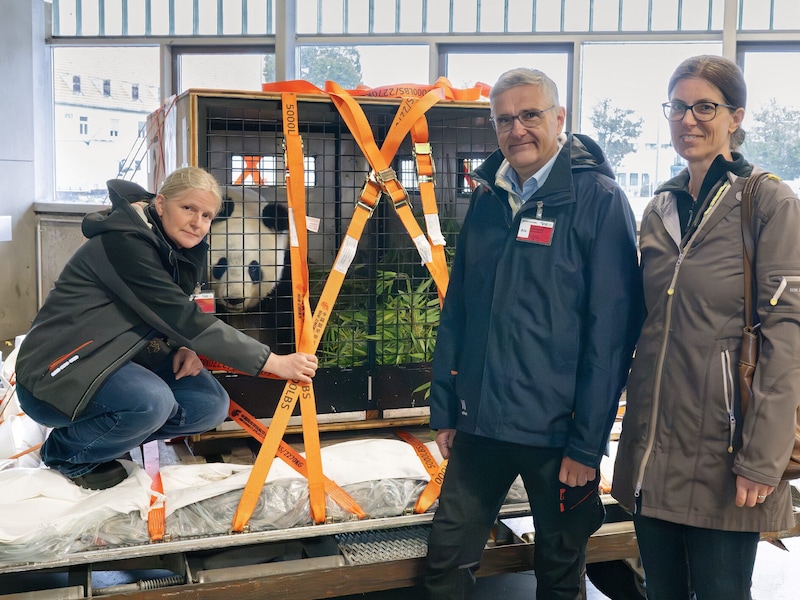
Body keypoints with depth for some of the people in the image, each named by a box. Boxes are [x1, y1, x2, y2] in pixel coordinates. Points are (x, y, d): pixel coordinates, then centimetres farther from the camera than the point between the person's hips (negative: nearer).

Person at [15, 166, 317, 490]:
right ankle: (64, 451, -5)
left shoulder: (179, 250, 4)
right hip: (53, 375, -8)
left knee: (212, 405, -9)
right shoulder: (123, 242, -23)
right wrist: (270, 361, -28)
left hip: (118, 364, 8)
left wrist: (184, 347, -12)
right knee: (152, 401, -34)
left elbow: (174, 318, 13)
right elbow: (182, 318, -29)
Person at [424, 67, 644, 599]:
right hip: (479, 422, 5)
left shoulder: (599, 199, -10)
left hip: (557, 431, -4)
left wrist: (587, 442, -14)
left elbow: (610, 331, -13)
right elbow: (456, 310, 10)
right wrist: (443, 409, 8)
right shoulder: (488, 197, 7)